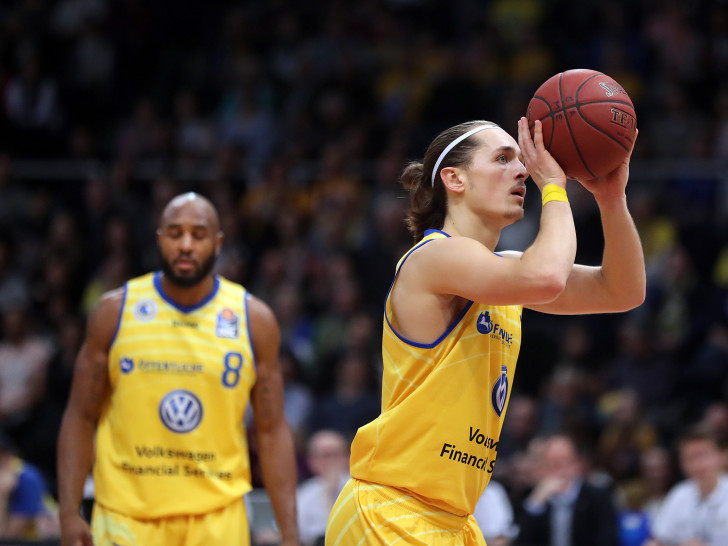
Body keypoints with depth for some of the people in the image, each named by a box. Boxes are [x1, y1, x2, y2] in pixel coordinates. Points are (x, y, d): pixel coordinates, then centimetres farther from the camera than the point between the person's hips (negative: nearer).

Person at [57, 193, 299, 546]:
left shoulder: (254, 320, 4)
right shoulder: (115, 311, 2)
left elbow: (272, 431, 5)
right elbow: (81, 417, 5)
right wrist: (69, 514, -4)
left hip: (217, 517, 1)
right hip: (127, 514, 0)